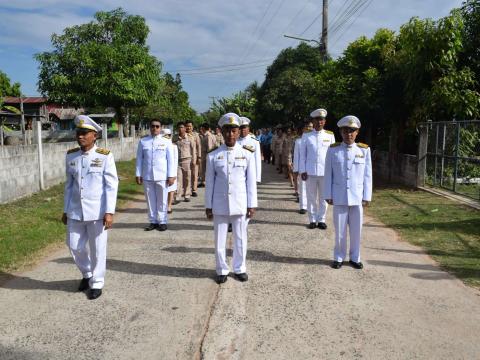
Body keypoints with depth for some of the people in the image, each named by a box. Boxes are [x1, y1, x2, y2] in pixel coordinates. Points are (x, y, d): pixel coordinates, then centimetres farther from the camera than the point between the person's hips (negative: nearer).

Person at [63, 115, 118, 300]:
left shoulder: (105, 156, -9)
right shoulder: (71, 156, 4)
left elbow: (112, 185, -9)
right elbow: (69, 184, 10)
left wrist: (109, 212, -15)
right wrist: (65, 210, 10)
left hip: (97, 212, -4)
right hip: (75, 211, 4)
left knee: (97, 249, 6)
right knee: (75, 246, 11)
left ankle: (97, 283, 23)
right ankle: (86, 273, 37)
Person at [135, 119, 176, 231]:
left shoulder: (166, 142, 2)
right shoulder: (143, 141, 6)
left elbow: (171, 160, 1)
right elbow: (139, 159, 9)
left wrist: (171, 176, -4)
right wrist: (138, 174, 5)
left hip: (162, 176, -1)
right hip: (147, 176, 2)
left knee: (162, 200, 3)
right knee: (150, 200, 8)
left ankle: (162, 222, 14)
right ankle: (153, 221, 18)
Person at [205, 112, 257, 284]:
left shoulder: (247, 155, -1)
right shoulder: (213, 156, -1)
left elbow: (251, 181, 1)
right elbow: (209, 183, 2)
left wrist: (252, 205, -1)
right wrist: (208, 206, 2)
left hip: (240, 204, 0)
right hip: (220, 205, 0)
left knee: (240, 238, 10)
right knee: (219, 239, 8)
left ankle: (240, 269, 27)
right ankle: (222, 270, 24)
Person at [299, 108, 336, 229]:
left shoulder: (330, 136, 4)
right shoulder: (306, 136, 3)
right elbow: (302, 154, 4)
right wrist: (302, 171, -1)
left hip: (325, 172, 0)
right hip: (310, 172, 0)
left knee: (323, 197, 6)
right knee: (311, 197, 6)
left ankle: (321, 220, 16)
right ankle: (312, 220, 16)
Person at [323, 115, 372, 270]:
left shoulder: (364, 150, 0)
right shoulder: (333, 150, -1)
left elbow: (367, 175, 2)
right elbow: (328, 174, 1)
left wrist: (367, 196, 0)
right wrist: (328, 195, -1)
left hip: (357, 198, 1)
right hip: (339, 198, -1)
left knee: (356, 230, 9)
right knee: (340, 230, 6)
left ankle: (354, 258, 24)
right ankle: (338, 258, 21)